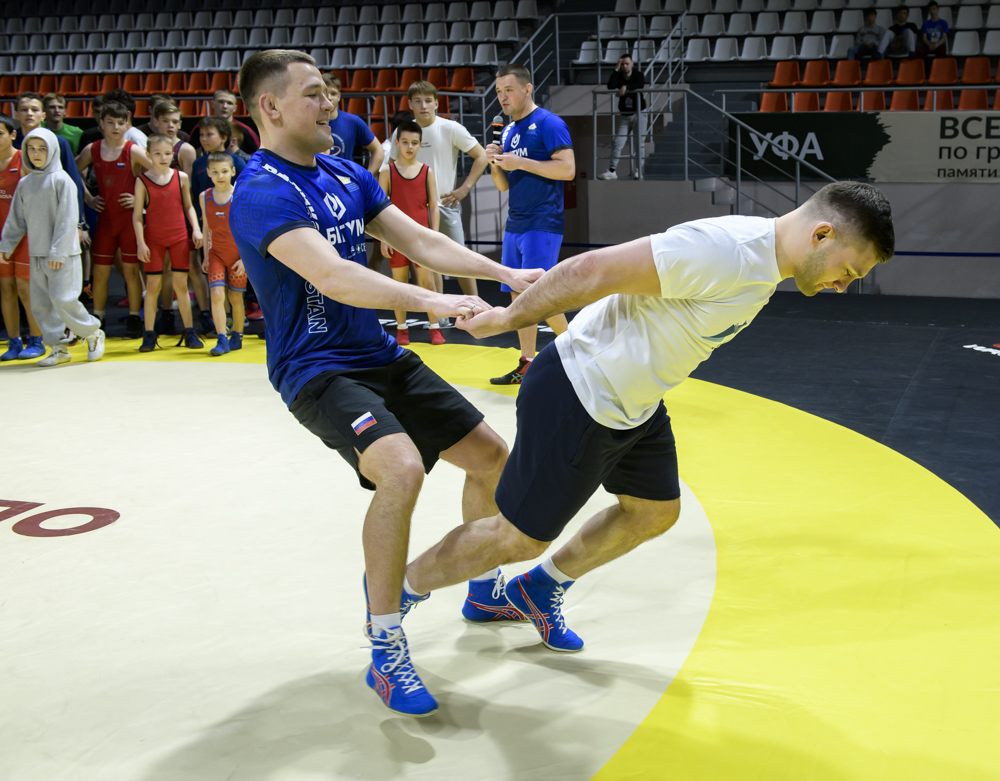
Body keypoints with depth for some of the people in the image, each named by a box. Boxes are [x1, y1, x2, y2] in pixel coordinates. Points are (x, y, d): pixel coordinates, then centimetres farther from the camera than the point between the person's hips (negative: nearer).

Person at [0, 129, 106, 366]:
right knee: (40, 303, 5)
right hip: (36, 255, 7)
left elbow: (68, 219, -13)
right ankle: (59, 347, 14)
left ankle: (93, 333, 10)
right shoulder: (24, 183, 10)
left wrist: (58, 251, -16)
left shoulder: (61, 180, -9)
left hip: (63, 256, -6)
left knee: (63, 299, -11)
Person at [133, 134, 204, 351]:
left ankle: (189, 332, 11)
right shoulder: (142, 181, -2)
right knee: (153, 285, 1)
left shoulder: (181, 177, 4)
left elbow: (188, 206, 14)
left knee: (180, 284, 4)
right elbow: (137, 214, -2)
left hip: (179, 237, 1)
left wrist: (196, 229, 2)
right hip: (153, 239, -1)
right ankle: (149, 334, 9)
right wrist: (140, 243, -8)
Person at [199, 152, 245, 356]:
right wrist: (206, 255, 10)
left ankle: (237, 337, 24)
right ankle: (221, 340, -10)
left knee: (235, 297, 7)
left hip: (238, 255, -2)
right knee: (217, 294, -13)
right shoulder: (205, 197, 2)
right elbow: (206, 227, 11)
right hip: (216, 253, 2)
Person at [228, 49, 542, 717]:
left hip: (381, 357, 9)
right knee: (401, 468, -33)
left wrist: (504, 274, -4)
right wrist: (432, 302, -42)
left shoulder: (347, 176, 9)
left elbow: (419, 241, 8)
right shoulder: (263, 192, -18)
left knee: (491, 455, 9)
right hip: (317, 369, -9)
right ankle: (385, 650, -17)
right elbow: (331, 275, -33)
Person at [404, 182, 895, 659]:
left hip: (634, 402, 9)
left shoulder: (765, 259, 1)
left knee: (655, 512, 19)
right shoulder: (721, 251, -32)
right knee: (521, 538, 3)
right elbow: (591, 270, -30)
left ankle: (538, 590, 38)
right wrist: (508, 318, -17)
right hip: (578, 400, -9)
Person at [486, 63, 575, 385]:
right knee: (518, 294, 7)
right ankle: (527, 365, 13)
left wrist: (520, 162, -18)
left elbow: (568, 169, -18)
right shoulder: (507, 131, 17)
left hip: (542, 223, -8)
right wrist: (495, 163, -1)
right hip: (515, 224, 8)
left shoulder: (548, 123, -7)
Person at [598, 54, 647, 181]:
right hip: (624, 116, 2)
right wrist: (616, 70, -16)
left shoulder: (638, 75, -2)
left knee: (637, 144, -1)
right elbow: (610, 86, -16)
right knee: (617, 143, -5)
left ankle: (637, 171, 7)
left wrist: (626, 87, -33)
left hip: (637, 114, -2)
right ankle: (612, 171, -5)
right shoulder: (619, 76, 4)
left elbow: (640, 84, -25)